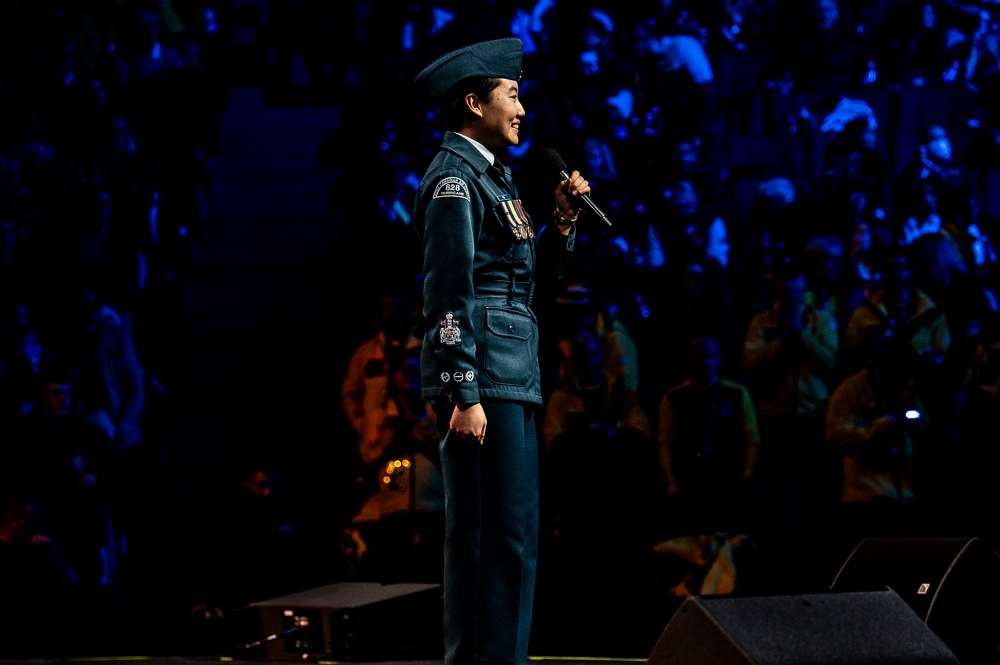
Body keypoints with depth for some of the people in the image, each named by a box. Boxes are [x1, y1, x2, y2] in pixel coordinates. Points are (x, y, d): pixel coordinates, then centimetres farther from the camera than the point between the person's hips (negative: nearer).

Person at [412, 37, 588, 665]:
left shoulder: (491, 175, 20)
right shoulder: (453, 179, -10)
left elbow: (536, 270, 22)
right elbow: (449, 295, -16)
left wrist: (564, 219, 6)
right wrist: (463, 396, -20)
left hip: (512, 376, 10)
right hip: (481, 373, -10)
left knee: (514, 531, 12)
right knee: (495, 532, -11)